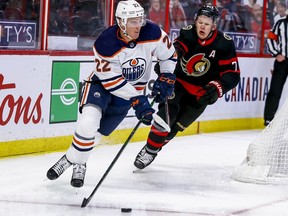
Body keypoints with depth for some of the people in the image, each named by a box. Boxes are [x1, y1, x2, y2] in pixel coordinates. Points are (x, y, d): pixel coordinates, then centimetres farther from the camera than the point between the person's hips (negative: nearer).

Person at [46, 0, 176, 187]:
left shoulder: (152, 33, -20)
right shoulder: (106, 44, -28)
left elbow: (168, 54, 0)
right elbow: (111, 81, -25)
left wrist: (166, 78, -10)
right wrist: (138, 100, -27)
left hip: (132, 89, 3)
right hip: (102, 83, -3)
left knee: (99, 131, 2)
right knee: (89, 121, -24)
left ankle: (77, 163, 22)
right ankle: (72, 159, -4)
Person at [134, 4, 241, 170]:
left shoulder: (225, 44, -17)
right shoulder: (187, 34, -15)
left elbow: (232, 75, -18)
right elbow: (175, 49, -33)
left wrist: (216, 88, -35)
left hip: (201, 91, 1)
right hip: (178, 81, -1)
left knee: (176, 125, 3)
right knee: (167, 115, -21)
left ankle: (153, 150, 21)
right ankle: (149, 149, -9)